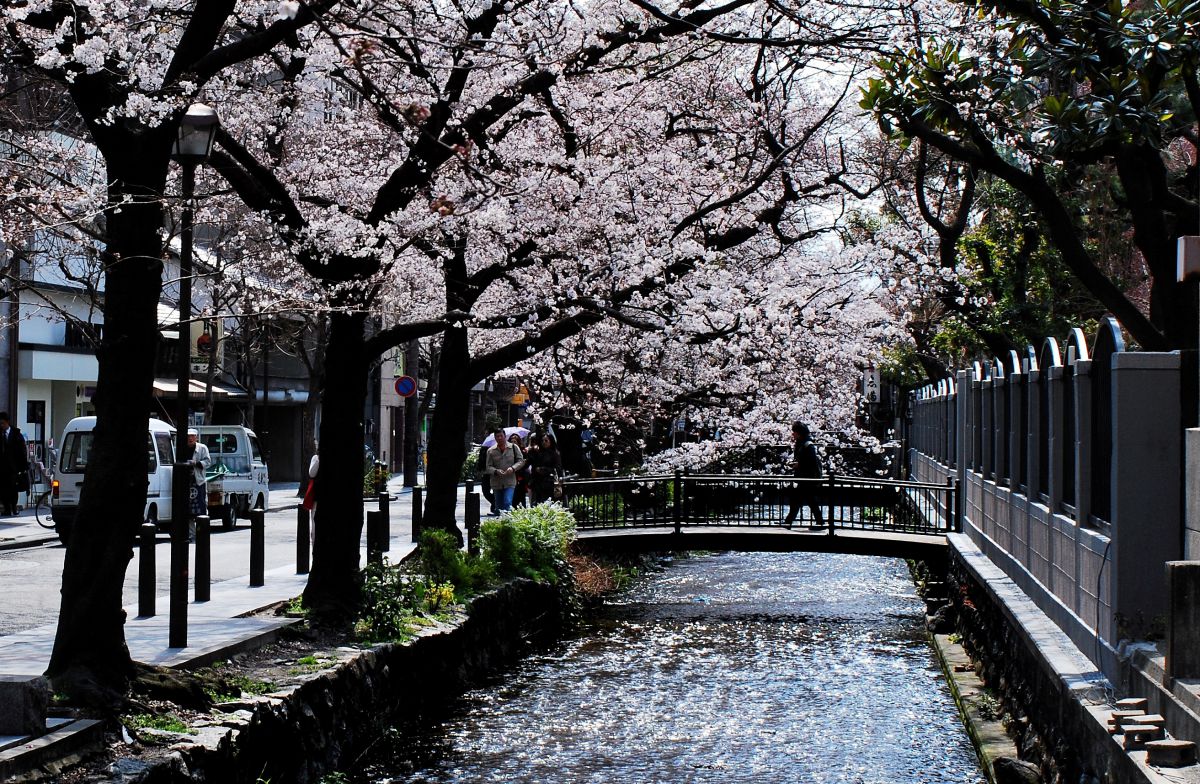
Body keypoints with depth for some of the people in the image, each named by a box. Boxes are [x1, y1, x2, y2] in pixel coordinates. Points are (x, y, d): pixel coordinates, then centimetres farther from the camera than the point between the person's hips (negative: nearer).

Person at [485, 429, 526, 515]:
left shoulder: (514, 448, 4)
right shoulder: (491, 451, 6)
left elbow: (521, 461, 4)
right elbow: (489, 467, 3)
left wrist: (513, 468, -14)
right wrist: (496, 471, -19)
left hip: (510, 482, -2)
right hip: (496, 483, 2)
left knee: (507, 503, -19)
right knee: (498, 506, 8)